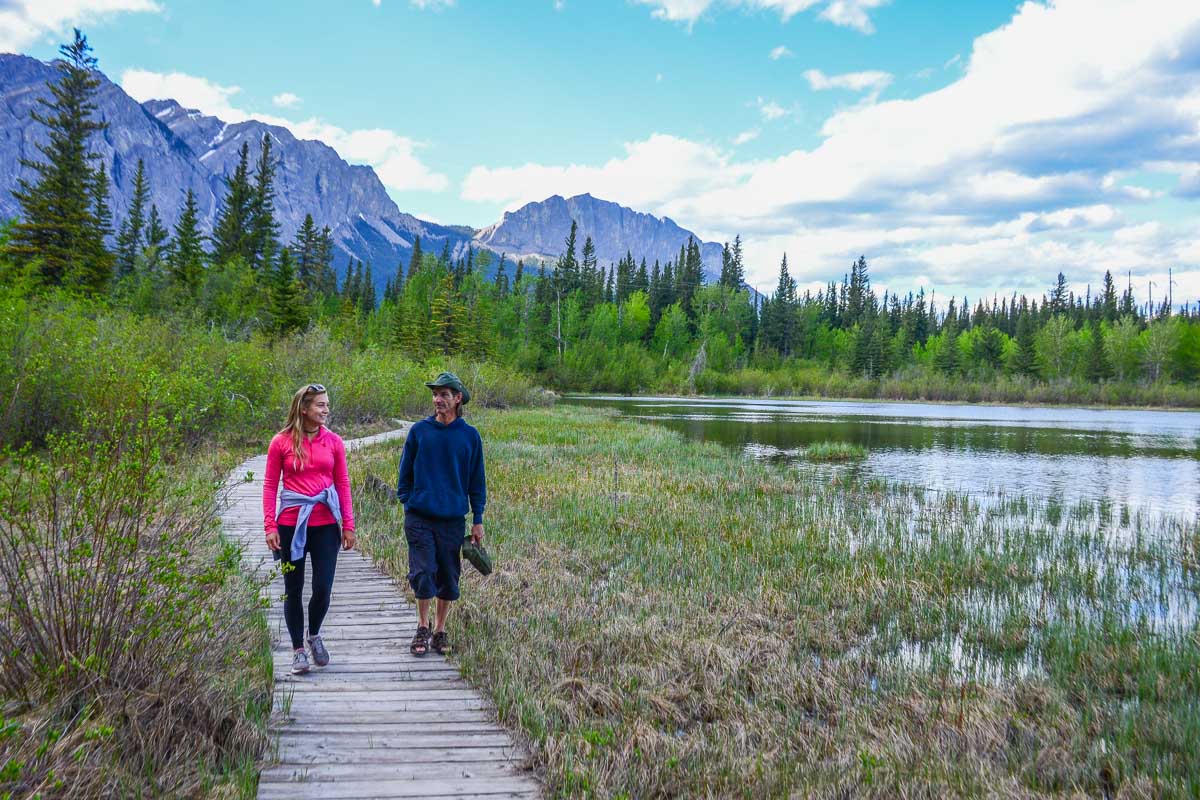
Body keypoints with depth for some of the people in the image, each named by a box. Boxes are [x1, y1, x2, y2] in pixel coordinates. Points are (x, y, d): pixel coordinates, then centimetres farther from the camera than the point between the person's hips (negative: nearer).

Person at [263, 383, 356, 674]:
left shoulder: (333, 441, 3)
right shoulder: (281, 442, -2)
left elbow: (342, 484, 6)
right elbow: (270, 485, 0)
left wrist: (348, 525, 3)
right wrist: (270, 526, -7)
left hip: (325, 524, 1)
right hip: (291, 525, -1)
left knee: (323, 589, 0)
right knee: (293, 589, 8)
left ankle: (314, 635, 29)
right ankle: (298, 650, 22)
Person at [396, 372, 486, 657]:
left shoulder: (470, 435, 2)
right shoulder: (419, 431, 1)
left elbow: (477, 481, 6)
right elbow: (405, 473, 8)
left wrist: (478, 520, 4)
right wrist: (408, 505, 3)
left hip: (453, 519, 1)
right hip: (420, 518, -1)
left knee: (448, 577, 8)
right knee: (422, 573, -5)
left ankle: (440, 630, 24)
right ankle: (423, 627, 15)